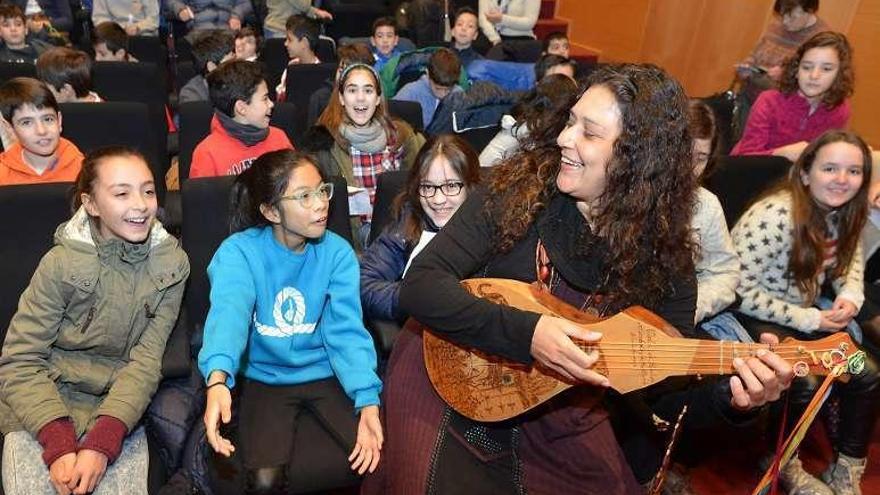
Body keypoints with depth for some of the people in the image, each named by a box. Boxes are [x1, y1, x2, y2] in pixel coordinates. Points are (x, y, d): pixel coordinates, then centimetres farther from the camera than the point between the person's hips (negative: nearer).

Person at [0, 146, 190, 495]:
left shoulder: (171, 264, -5)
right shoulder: (62, 261, -9)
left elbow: (147, 360, -8)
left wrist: (102, 441, -21)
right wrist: (58, 442, -23)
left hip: (119, 405, 1)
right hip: (46, 401, 0)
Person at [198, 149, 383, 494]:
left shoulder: (338, 252, -7)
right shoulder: (239, 251, -14)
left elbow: (346, 329, -14)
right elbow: (229, 313, -32)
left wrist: (368, 401, -29)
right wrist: (217, 380, -52)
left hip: (326, 375, 2)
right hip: (265, 379, -1)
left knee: (382, 458, -13)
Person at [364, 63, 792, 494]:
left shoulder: (665, 257, -9)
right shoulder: (518, 189, -15)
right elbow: (419, 287, -20)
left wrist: (729, 396, -27)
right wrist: (525, 333, -31)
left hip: (559, 420, 3)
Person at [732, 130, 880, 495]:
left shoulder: (845, 214, -2)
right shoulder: (775, 216, -26)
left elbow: (850, 262, 16)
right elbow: (740, 291, -25)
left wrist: (850, 296, -7)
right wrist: (806, 319, -20)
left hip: (807, 314, 8)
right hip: (754, 319, -7)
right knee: (805, 384, -25)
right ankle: (784, 466, 5)